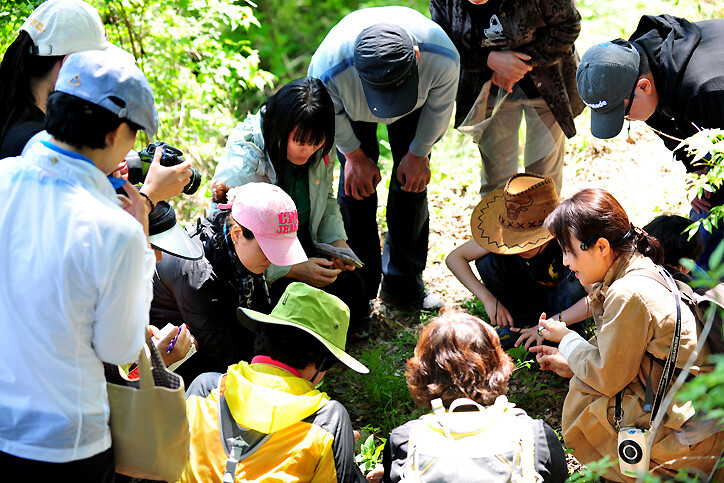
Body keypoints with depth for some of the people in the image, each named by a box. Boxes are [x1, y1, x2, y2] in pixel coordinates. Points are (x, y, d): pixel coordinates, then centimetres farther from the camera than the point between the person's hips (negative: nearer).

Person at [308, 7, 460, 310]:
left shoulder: (443, 58, -42)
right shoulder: (327, 70, -45)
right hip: (353, 110, -1)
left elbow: (439, 109, -17)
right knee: (356, 186, -10)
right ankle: (359, 289, 4)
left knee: (412, 181, -4)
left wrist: (418, 154, -6)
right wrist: (356, 157, -7)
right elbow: (331, 116, -18)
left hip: (415, 111, 1)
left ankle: (403, 284, 11)